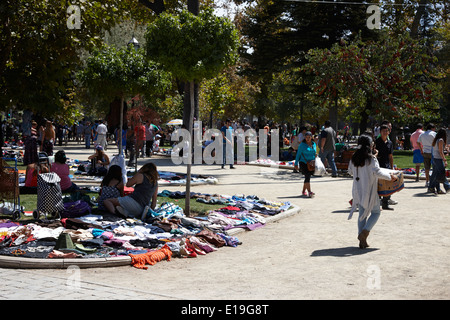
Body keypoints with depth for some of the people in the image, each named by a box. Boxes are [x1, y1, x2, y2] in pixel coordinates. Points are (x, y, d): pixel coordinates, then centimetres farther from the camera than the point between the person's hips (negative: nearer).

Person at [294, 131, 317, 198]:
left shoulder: (314, 144, 10)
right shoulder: (302, 145, -6)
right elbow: (298, 154, -3)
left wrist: (316, 154, 3)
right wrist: (296, 164, -5)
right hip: (304, 163, -5)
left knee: (307, 177, 9)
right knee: (307, 176, -17)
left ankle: (303, 191, 23)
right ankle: (309, 192, -24)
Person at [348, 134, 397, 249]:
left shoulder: (354, 158, 3)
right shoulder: (371, 159, -15)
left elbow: (350, 171, 14)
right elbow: (377, 172, -22)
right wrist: (390, 176, -12)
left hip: (358, 191, 6)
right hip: (369, 191, -6)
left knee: (362, 213, 14)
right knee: (375, 212, 9)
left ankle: (362, 241, 12)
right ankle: (364, 232, -11)